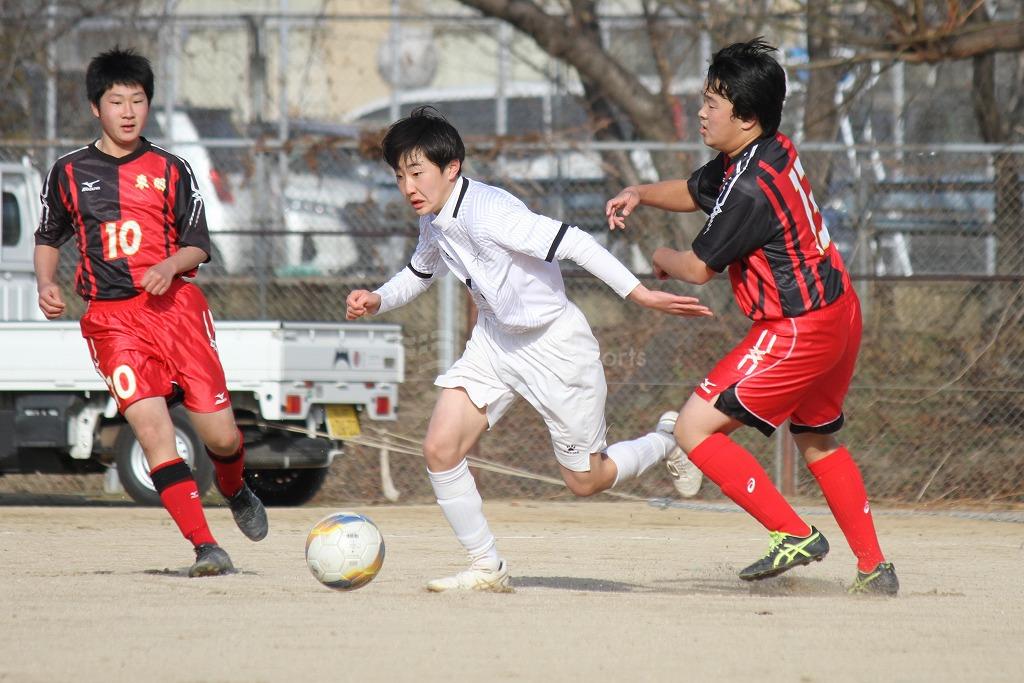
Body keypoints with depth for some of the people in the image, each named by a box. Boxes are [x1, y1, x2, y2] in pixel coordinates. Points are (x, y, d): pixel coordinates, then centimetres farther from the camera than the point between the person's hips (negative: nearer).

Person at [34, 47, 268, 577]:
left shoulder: (171, 171, 9)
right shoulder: (69, 173, 10)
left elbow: (198, 246, 10)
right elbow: (48, 238, 22)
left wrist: (171, 265, -11)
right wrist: (46, 284, 3)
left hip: (174, 303, 1)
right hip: (111, 317, -1)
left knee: (221, 435, -3)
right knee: (152, 427, -18)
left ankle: (234, 491, 33)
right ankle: (205, 548, -17)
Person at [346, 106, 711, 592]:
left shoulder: (487, 213, -29)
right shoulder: (434, 222, -2)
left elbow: (573, 243, -32)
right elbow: (420, 273, 20)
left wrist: (639, 294, -36)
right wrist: (377, 301, 1)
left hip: (557, 346, -8)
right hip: (495, 341, 8)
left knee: (584, 480, 5)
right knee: (440, 448, -9)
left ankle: (667, 440, 34)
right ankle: (487, 570, 4)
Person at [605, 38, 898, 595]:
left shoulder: (751, 187, -24)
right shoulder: (771, 152, 6)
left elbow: (699, 268, -13)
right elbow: (694, 192, 24)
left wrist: (664, 258, 8)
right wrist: (640, 194, 6)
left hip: (796, 331, -10)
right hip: (838, 315, 10)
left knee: (695, 428, -9)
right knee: (816, 440, 26)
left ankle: (794, 535, -8)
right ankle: (875, 569, 29)